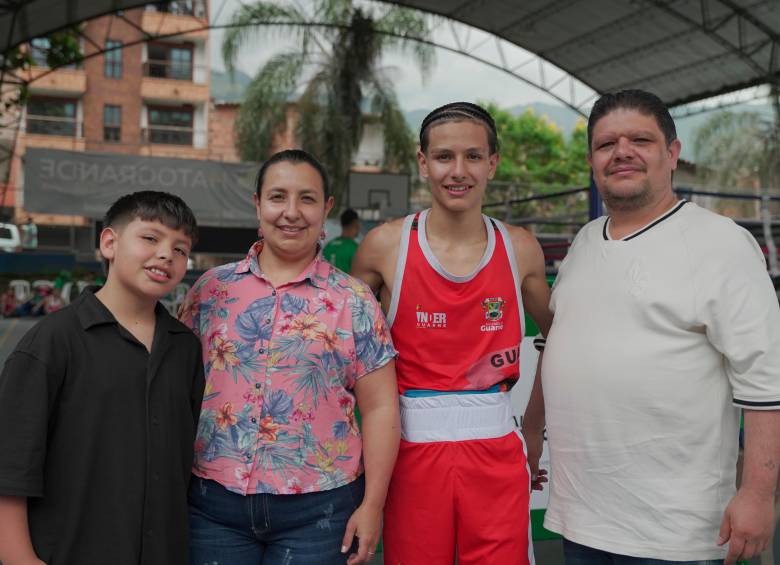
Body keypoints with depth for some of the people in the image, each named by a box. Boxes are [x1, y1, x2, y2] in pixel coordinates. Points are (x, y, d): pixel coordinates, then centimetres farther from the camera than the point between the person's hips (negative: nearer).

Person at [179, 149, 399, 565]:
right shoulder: (210, 288, 4)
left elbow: (379, 408, -1)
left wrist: (372, 505, -4)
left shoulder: (354, 301, -1)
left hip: (318, 510, -1)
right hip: (214, 503, 2)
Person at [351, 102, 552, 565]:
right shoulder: (386, 245, -5)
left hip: (497, 449, 2)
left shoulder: (520, 249, 1)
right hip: (414, 447, -1)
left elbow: (557, 335, 16)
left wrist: (535, 421, 11)